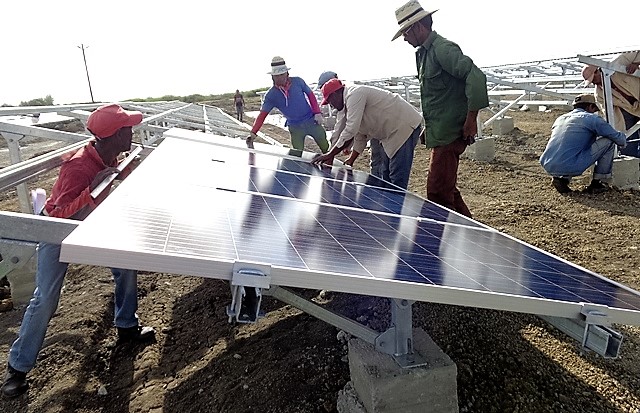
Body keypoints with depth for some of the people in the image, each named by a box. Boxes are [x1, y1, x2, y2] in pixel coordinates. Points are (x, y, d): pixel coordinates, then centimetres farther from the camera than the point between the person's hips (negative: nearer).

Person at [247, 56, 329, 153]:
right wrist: (253, 133, -21)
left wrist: (317, 112, -4)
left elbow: (310, 95, 4)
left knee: (326, 148, 9)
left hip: (311, 121, 0)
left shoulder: (297, 81, -9)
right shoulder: (271, 95, -10)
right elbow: (262, 114, -11)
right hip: (295, 127, 0)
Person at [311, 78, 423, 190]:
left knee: (397, 178, -13)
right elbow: (360, 137, 18)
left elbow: (350, 130, -26)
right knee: (386, 176, 15)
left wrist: (329, 154, -21)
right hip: (393, 132, 11)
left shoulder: (354, 95, -18)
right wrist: (351, 160, 12)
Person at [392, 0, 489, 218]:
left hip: (449, 135, -10)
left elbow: (476, 76, -22)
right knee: (447, 190, 16)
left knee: (438, 194, -8)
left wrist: (470, 119, -21)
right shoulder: (424, 53, 16)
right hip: (440, 134, 10)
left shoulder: (443, 48, -13)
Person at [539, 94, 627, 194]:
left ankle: (563, 178, 14)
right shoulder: (591, 118, 4)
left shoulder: (560, 119, 23)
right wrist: (622, 142, 34)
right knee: (608, 141, 9)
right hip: (569, 167, -7)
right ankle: (595, 184, 15)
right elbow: (617, 137, 8)